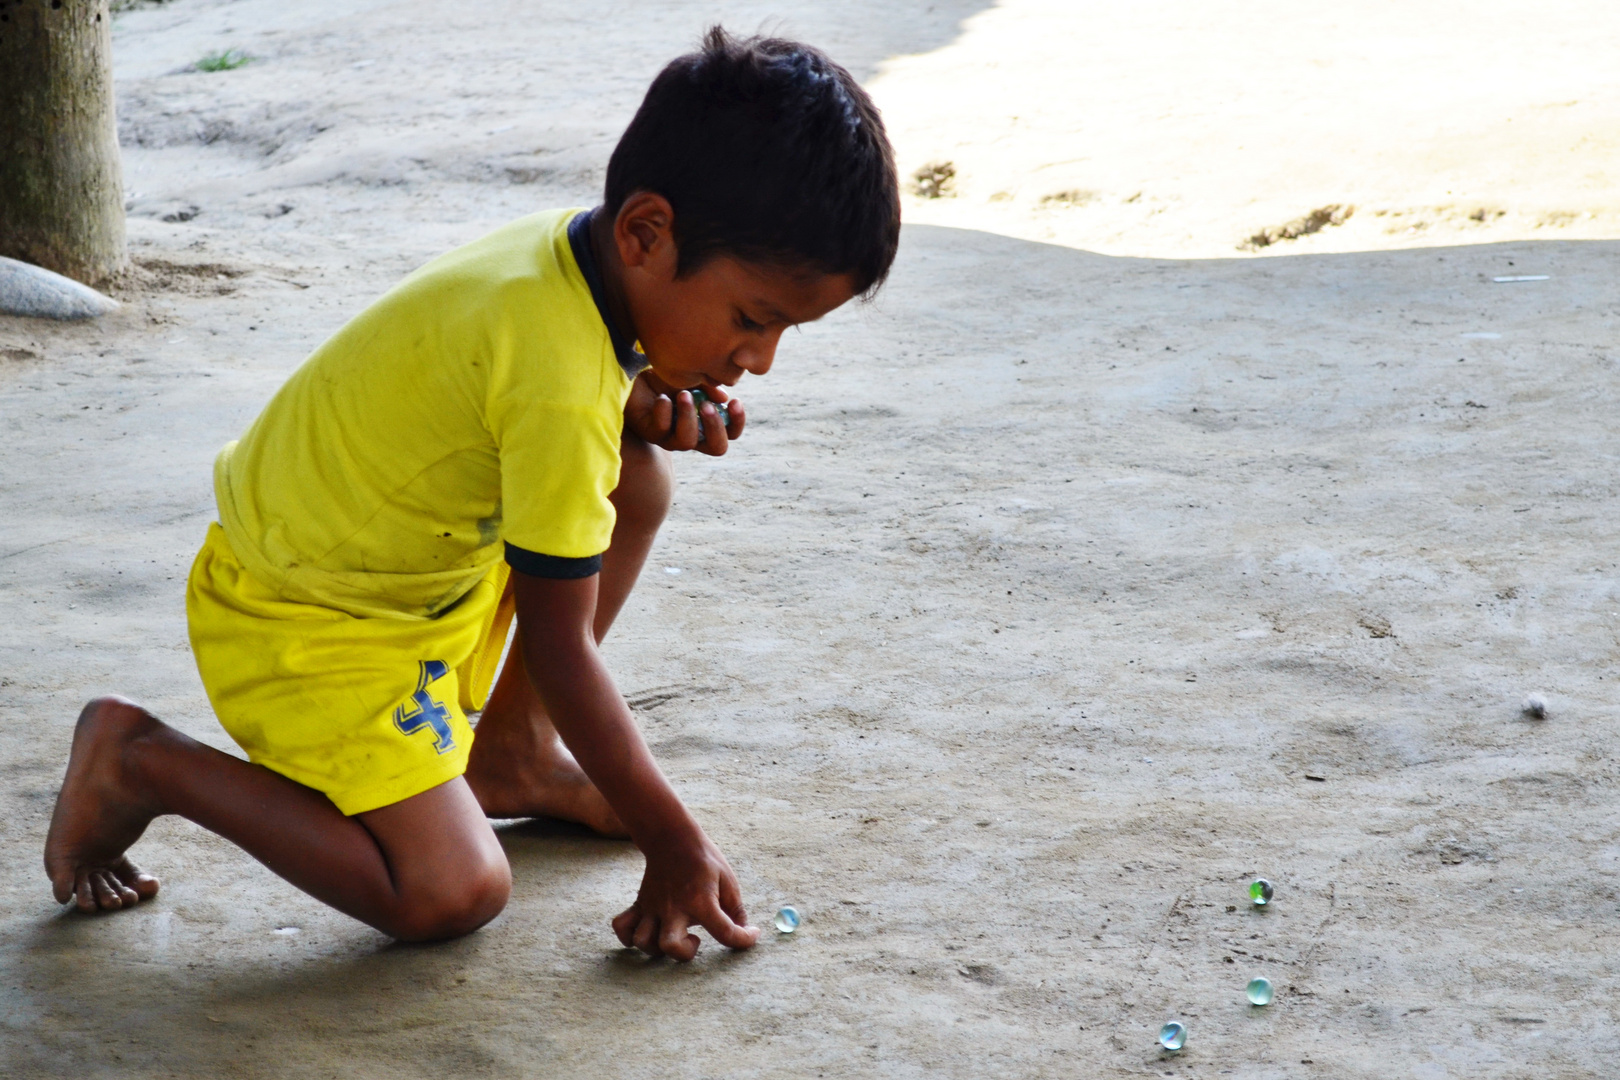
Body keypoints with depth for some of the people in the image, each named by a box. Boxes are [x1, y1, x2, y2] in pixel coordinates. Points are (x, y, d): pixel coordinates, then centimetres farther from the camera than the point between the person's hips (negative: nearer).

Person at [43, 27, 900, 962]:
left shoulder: (573, 246, -7)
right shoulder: (559, 383, -32)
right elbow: (560, 644, -24)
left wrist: (647, 413, -10)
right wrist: (674, 841, -16)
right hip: (300, 621, -9)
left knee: (634, 482, 6)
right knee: (452, 893, -19)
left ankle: (513, 752, 16)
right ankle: (144, 763, -4)